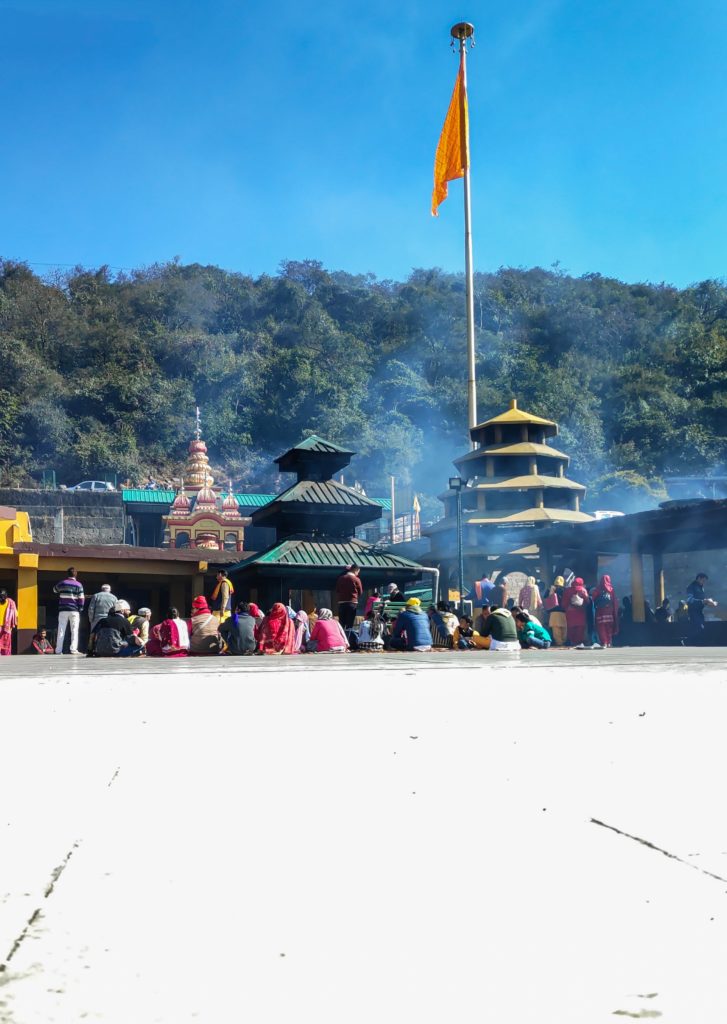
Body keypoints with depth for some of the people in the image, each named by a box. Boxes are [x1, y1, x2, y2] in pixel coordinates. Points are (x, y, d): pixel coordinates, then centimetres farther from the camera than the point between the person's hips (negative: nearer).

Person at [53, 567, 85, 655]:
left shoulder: (62, 583, 6)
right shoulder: (78, 584, 0)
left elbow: (55, 590, 26)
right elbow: (81, 598, -4)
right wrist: (80, 609, 1)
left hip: (63, 610, 2)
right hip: (74, 610, -2)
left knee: (61, 631, 3)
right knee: (74, 630, -1)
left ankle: (58, 650, 0)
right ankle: (74, 649, -11)